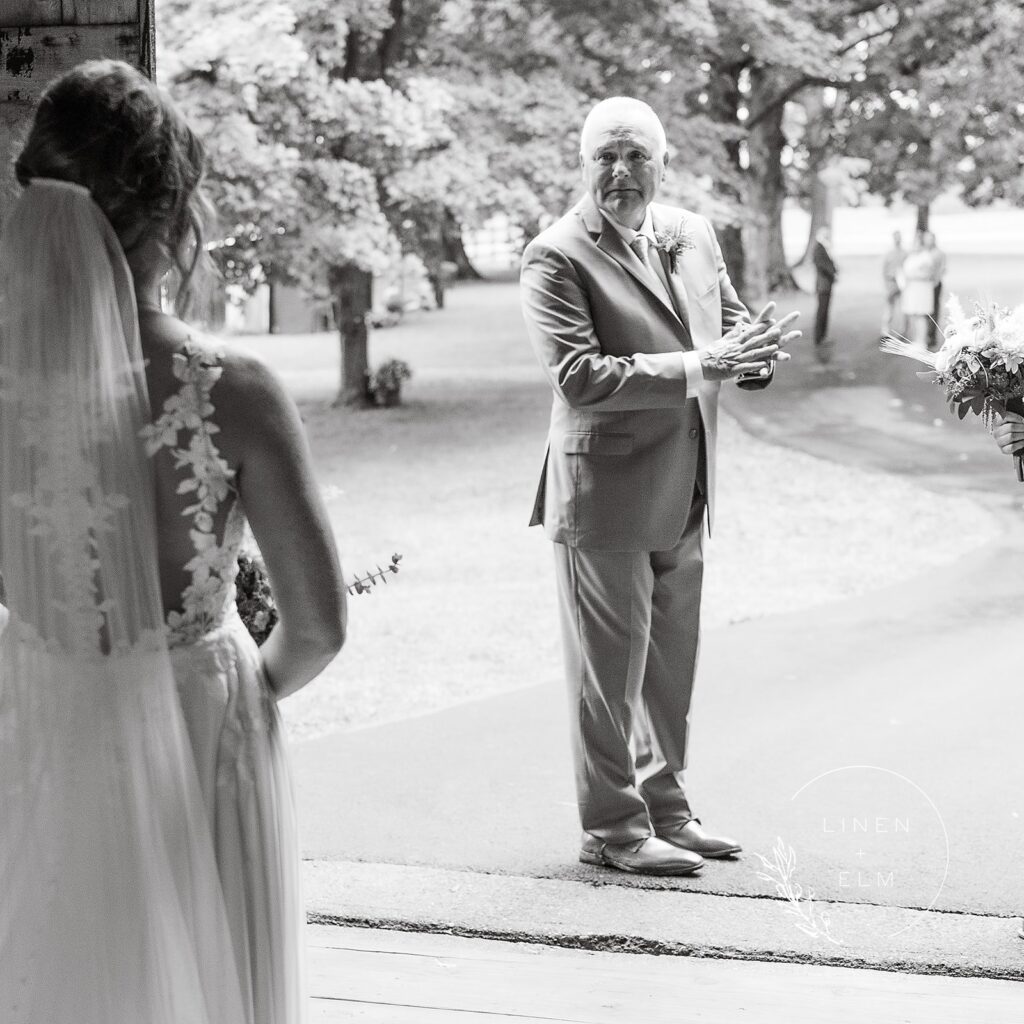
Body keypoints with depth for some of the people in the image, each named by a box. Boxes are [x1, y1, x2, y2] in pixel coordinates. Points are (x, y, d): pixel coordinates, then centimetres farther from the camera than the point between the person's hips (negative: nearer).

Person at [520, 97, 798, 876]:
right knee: (609, 666, 3)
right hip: (605, 489, -7)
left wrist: (747, 350, -9)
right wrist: (693, 369, -28)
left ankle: (664, 807, 31)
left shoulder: (693, 234, 8)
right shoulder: (558, 256, -14)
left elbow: (730, 322, 16)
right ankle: (613, 828, 13)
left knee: (672, 662, 17)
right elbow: (577, 375, -23)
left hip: (684, 491, 7)